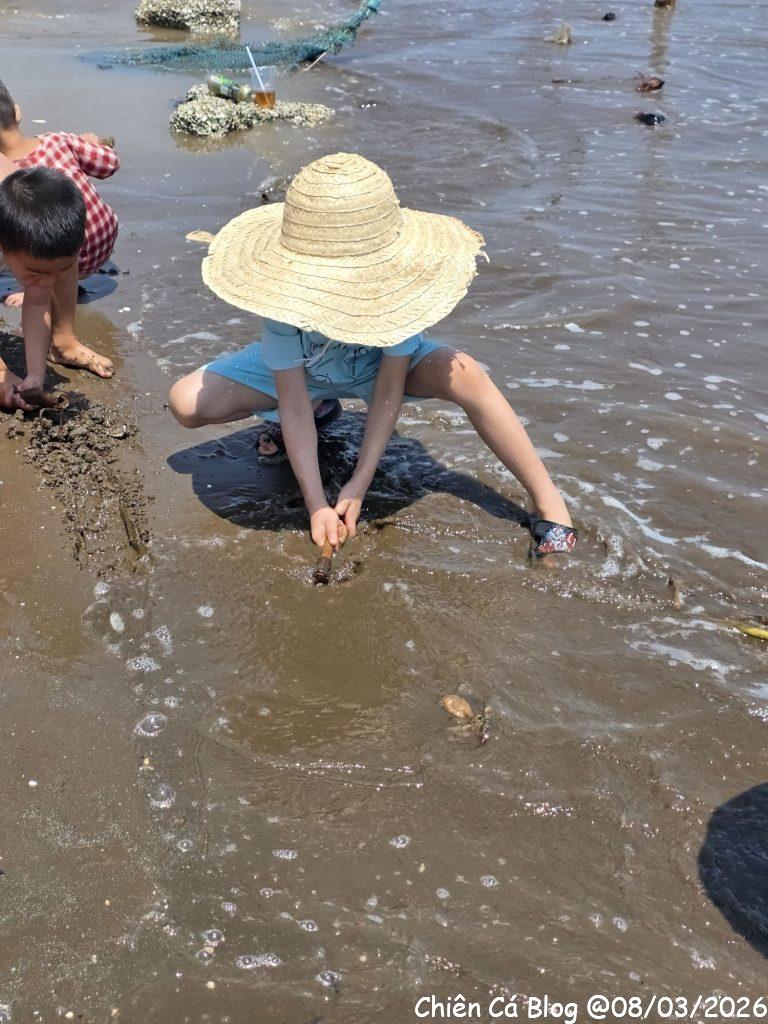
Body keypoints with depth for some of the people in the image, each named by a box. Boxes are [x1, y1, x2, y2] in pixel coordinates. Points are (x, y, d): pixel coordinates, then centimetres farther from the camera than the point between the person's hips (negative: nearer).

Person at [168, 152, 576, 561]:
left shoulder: (394, 280, -36)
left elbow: (390, 387, -30)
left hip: (377, 364, -1)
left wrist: (359, 482, -33)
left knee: (466, 375, -33)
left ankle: (549, 503, -22)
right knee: (186, 403, -16)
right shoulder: (286, 292, -35)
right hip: (303, 369, 2)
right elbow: (293, 399, -33)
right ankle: (321, 408, 5)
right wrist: (316, 505, -37)